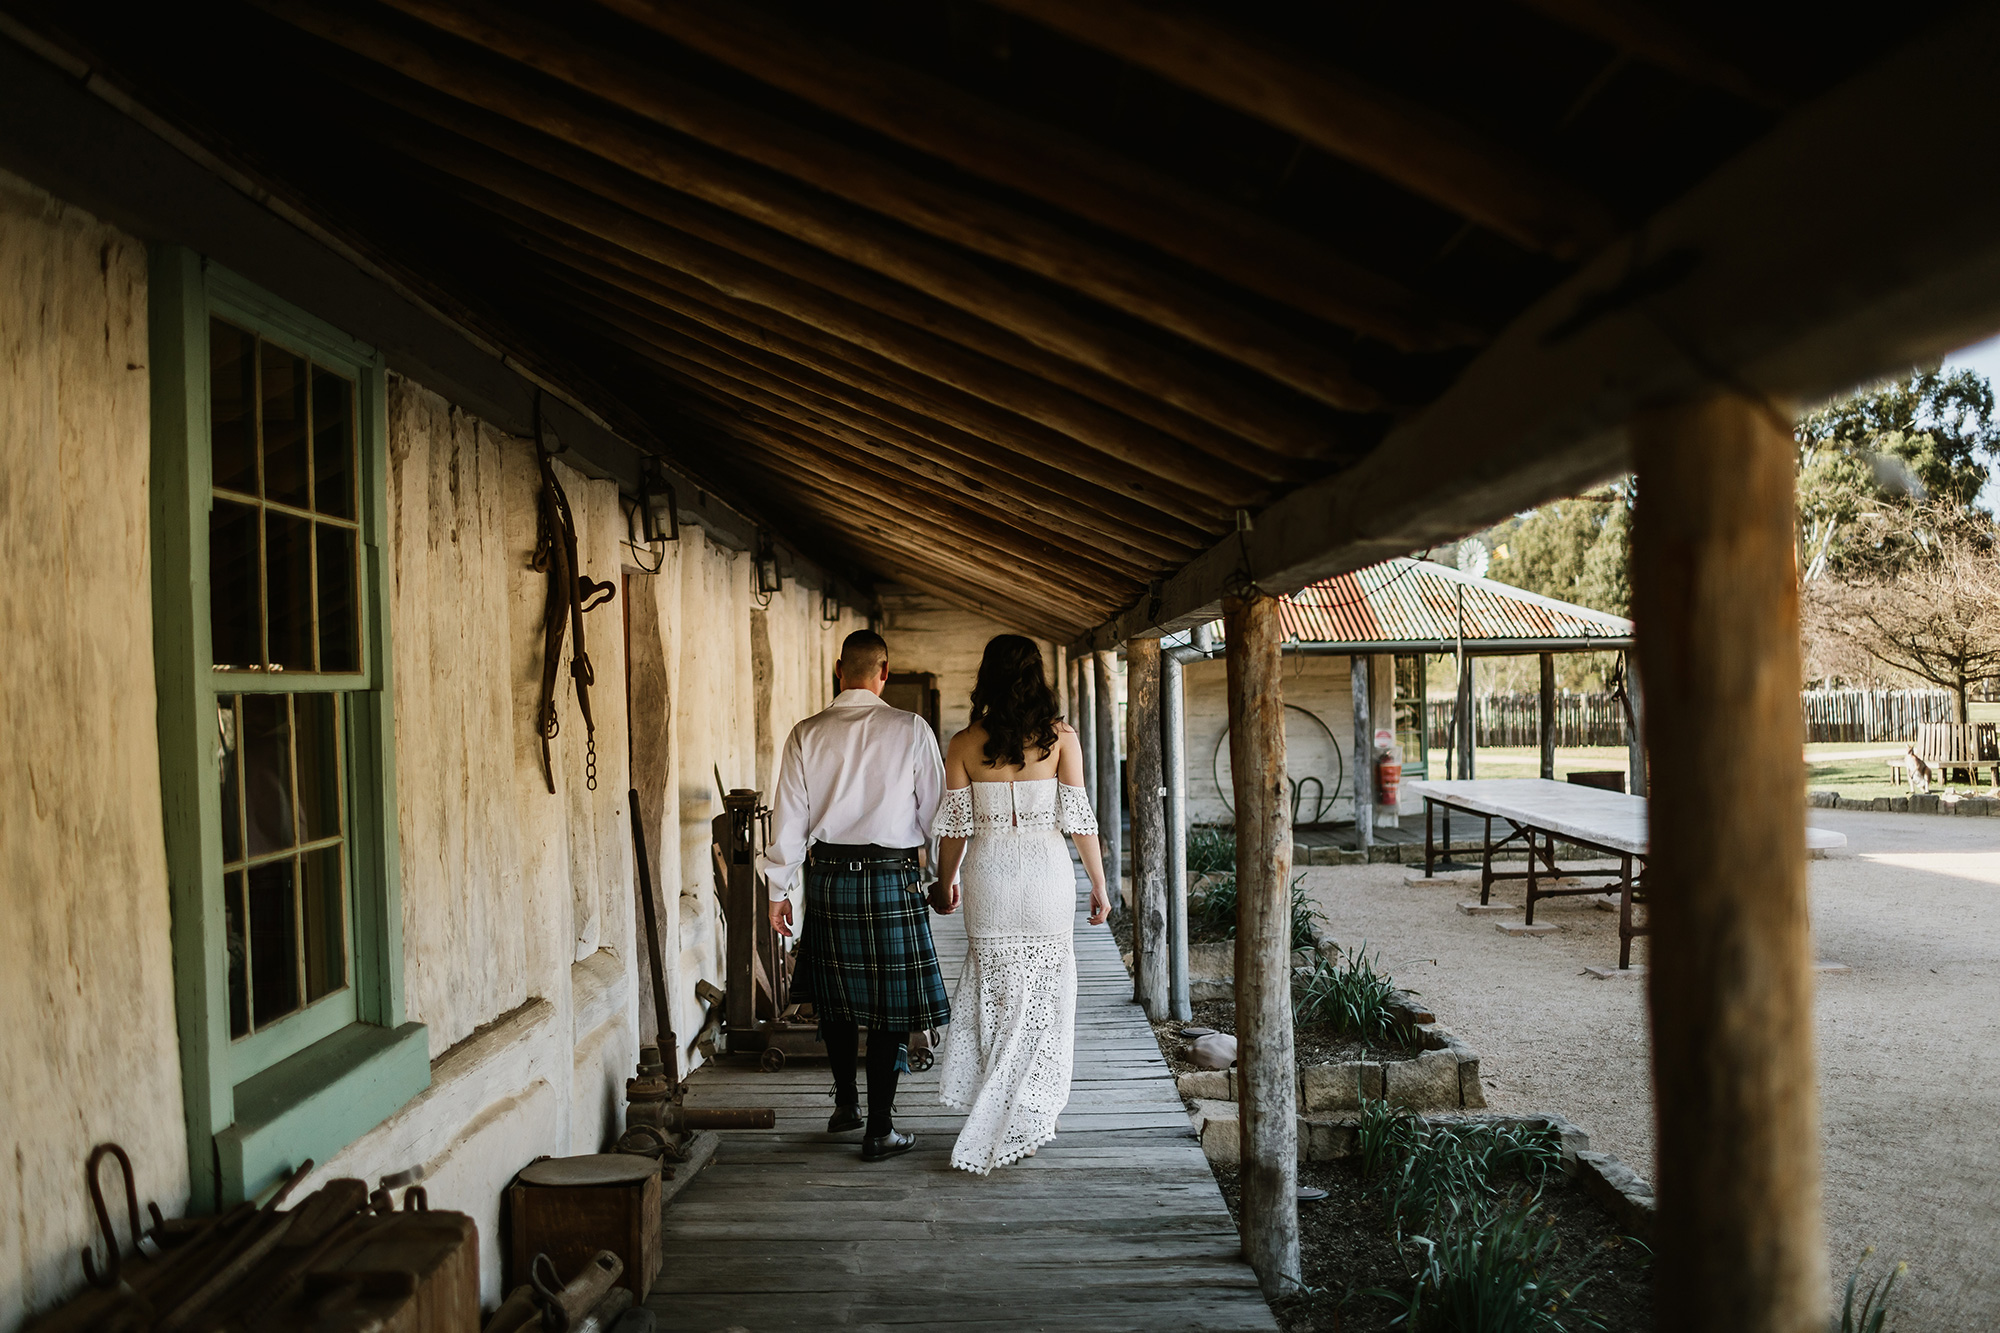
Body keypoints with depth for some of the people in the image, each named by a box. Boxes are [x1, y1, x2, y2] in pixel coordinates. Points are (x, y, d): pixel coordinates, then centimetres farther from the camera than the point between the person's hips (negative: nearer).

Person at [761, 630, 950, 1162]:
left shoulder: (806, 734, -2)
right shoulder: (911, 729, -8)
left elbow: (788, 819, 0)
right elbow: (937, 809, -2)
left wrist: (779, 890, 9)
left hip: (827, 877, 3)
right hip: (892, 878, -3)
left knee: (834, 994, 20)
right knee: (889, 1003, 5)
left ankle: (845, 1103, 32)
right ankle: (879, 1128, 11)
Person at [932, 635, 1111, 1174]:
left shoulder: (964, 744, -1)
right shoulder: (1061, 737, -5)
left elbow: (953, 825, 2)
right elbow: (1078, 818, -5)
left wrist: (947, 881, 17)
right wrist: (1099, 885, 4)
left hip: (988, 873, 1)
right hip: (1046, 870, -1)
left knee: (996, 993, 14)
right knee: (1043, 998, 10)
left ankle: (991, 1107, 19)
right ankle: (1019, 1124, 13)